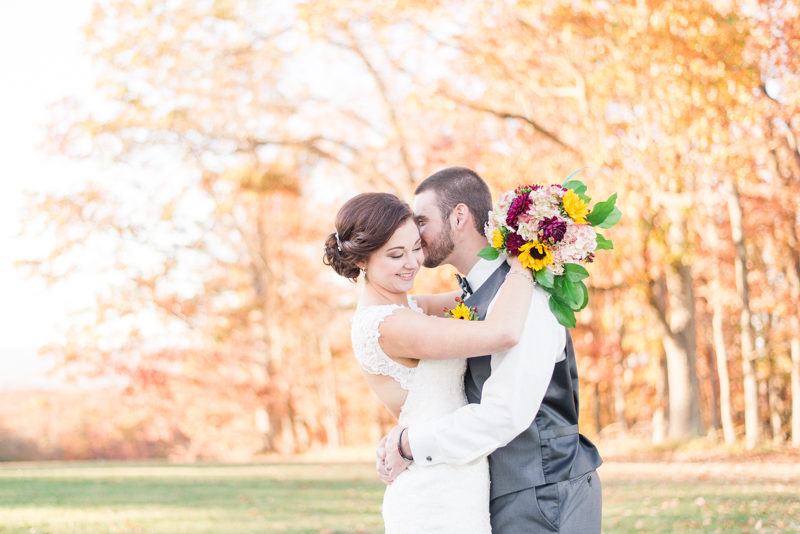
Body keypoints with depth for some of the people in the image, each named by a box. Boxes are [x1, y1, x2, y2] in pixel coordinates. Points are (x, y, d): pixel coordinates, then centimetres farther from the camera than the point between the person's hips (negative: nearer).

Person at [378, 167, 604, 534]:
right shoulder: (475, 298, 13)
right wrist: (399, 441, 0)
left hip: (544, 503, -9)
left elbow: (506, 414, -26)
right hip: (505, 500, 9)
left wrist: (410, 444, -16)